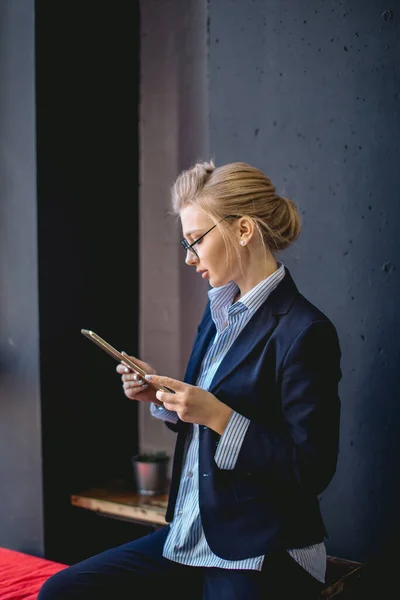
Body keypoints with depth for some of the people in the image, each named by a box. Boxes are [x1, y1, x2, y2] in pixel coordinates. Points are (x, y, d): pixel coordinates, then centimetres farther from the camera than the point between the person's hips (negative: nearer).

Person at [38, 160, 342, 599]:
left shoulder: (304, 332, -17)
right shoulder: (220, 311, 9)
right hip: (189, 536, 8)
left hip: (263, 560, -7)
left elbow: (312, 471, -17)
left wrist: (217, 414, -22)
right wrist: (161, 397, -1)